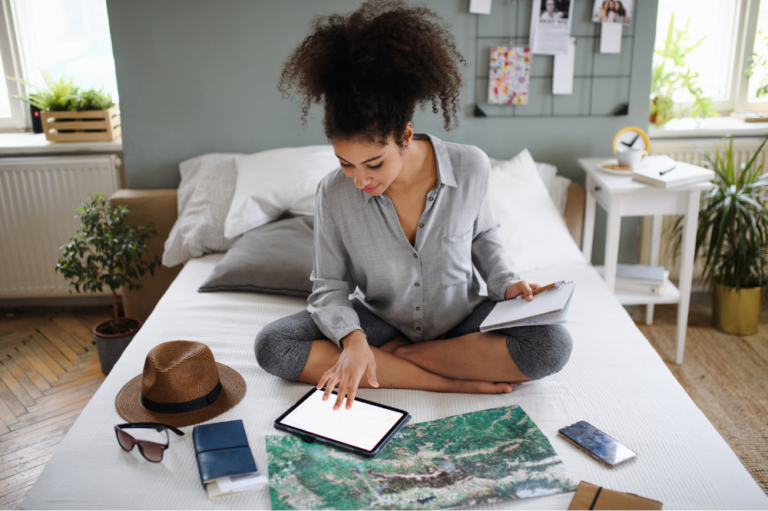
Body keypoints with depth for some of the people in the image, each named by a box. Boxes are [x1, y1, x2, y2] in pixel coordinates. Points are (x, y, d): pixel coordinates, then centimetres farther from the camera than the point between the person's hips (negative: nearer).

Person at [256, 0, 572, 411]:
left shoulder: (471, 168, -17)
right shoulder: (334, 193, -19)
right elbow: (328, 286, -10)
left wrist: (505, 282, -11)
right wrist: (352, 338, -29)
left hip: (460, 319, 0)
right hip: (379, 321, 1)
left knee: (552, 346, -27)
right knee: (272, 345, -23)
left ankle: (399, 354, -12)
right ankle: (452, 381, -22)